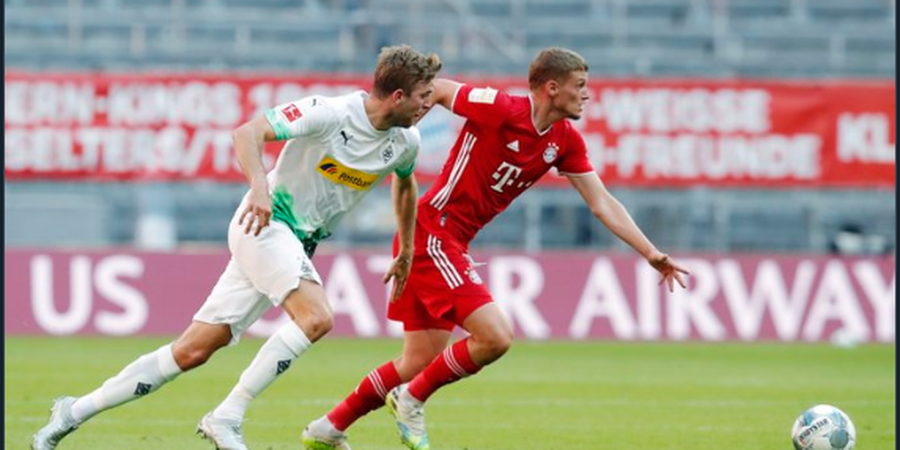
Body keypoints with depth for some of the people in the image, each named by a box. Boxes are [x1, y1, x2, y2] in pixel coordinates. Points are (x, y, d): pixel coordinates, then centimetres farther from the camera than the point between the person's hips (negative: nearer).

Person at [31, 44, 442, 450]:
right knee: (316, 317, -29)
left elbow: (405, 183, 26)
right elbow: (249, 133, -24)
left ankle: (75, 412, 8)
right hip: (264, 223, -7)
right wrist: (259, 187, -40)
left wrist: (406, 253, 31)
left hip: (297, 245, 7)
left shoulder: (405, 141, 3)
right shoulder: (330, 113, -19)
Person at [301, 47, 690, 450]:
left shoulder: (566, 142, 5)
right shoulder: (500, 109, -18)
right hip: (431, 232, -9)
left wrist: (652, 255, 5)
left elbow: (603, 204, 9)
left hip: (453, 244, 9)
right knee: (496, 337, -18)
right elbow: (434, 89, -9)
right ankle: (412, 400, 0)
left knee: (419, 363, 10)